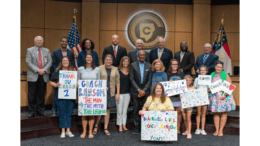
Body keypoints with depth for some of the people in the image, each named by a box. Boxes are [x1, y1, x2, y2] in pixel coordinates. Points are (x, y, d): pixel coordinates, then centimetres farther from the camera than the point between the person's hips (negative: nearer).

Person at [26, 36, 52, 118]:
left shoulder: (47, 51, 14)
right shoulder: (30, 50, 6)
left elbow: (50, 62, 5)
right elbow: (28, 62, -4)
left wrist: (44, 70, -11)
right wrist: (37, 70, -14)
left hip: (44, 76, 2)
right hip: (33, 76, -2)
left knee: (41, 94, 7)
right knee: (32, 95, 0)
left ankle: (40, 111, 16)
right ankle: (32, 112, 8)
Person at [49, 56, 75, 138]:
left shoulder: (73, 72, 10)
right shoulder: (57, 72, 3)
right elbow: (51, 82, 4)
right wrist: (55, 85, -15)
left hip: (71, 95, 2)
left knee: (69, 113, 7)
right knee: (62, 113, 2)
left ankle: (68, 131, 17)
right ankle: (63, 131, 13)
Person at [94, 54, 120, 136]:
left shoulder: (115, 69, 9)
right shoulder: (100, 68, 1)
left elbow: (117, 82, 9)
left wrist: (118, 93, 5)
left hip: (110, 93, 2)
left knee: (107, 110, 6)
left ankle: (105, 128, 14)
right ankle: (96, 126, 16)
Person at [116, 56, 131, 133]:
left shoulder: (130, 72, 7)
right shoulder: (118, 72, -4)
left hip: (127, 93, 3)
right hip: (120, 93, -3)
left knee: (125, 111, 10)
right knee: (119, 111, 3)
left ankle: (124, 126, 19)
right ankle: (120, 126, 13)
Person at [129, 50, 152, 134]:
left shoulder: (149, 66, 6)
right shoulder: (133, 65, 3)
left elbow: (149, 80, 3)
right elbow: (132, 79, -2)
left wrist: (144, 90, -8)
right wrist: (139, 90, -10)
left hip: (145, 91, 1)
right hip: (135, 91, -1)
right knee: (136, 109, 0)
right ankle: (136, 127, 7)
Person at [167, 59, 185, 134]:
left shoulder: (181, 73, 10)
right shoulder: (168, 74, 7)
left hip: (179, 95, 1)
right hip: (170, 95, -1)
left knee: (179, 111, 2)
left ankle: (178, 128, 10)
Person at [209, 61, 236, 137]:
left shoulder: (225, 75, -1)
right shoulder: (212, 75, 10)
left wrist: (225, 95, -16)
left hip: (224, 97, -3)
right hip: (214, 96, 3)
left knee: (224, 113, 1)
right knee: (215, 113, 3)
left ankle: (221, 130, 12)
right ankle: (216, 130, 13)